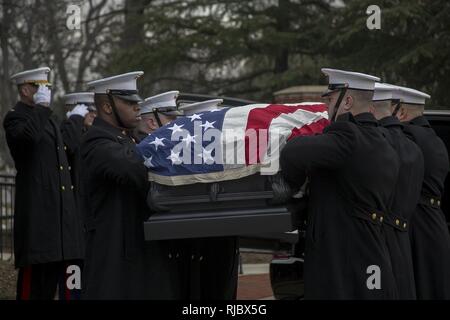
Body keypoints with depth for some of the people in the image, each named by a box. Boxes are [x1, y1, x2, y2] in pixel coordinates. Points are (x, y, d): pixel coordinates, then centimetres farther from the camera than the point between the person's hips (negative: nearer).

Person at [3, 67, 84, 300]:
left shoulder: (48, 119, 22)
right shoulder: (16, 117, -6)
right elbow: (27, 136, -30)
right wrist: (40, 107, -18)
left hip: (61, 209, 9)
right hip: (37, 210, -9)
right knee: (34, 274, -7)